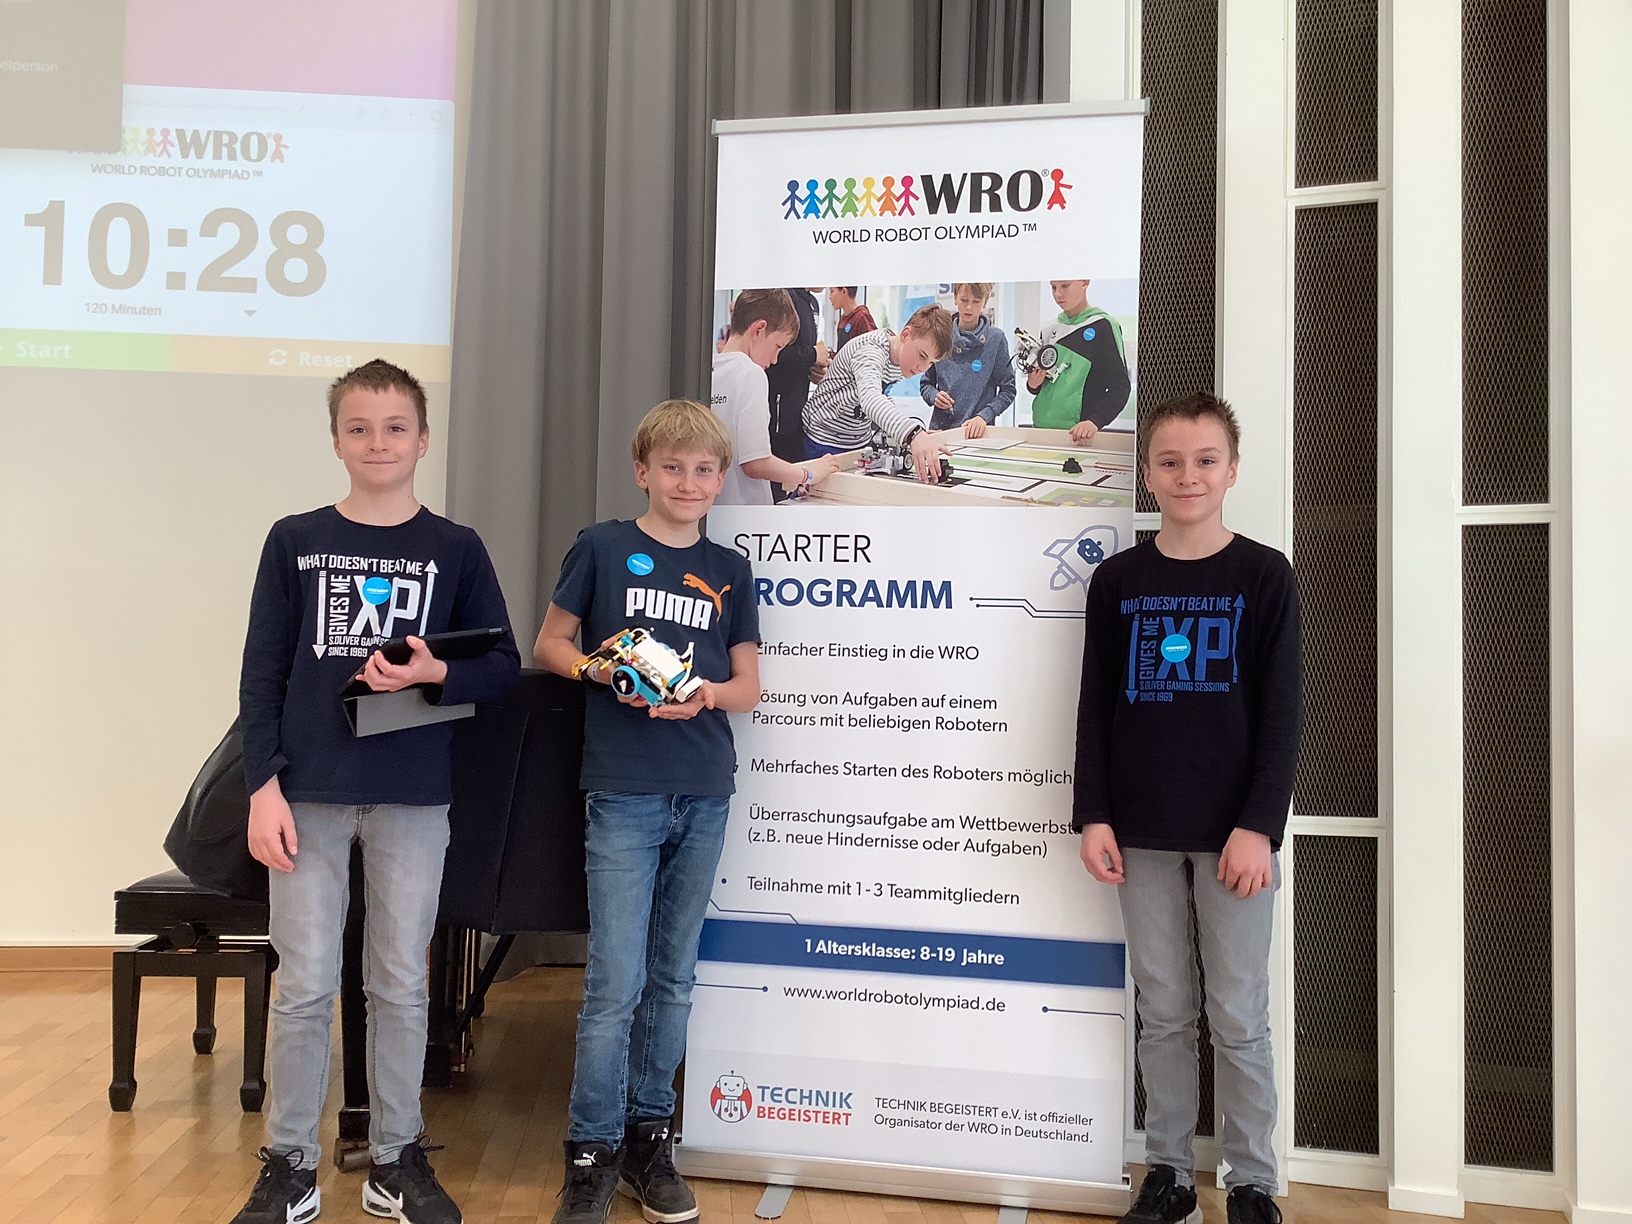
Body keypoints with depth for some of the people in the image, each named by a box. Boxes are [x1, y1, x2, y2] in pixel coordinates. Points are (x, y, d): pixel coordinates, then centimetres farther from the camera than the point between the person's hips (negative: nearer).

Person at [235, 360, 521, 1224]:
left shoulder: (456, 550, 3)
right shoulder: (294, 540, 4)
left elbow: (503, 667, 4)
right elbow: (262, 673, 3)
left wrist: (434, 673, -16)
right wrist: (263, 786, -5)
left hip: (413, 797, 0)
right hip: (309, 793, 0)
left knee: (400, 985, 9)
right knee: (303, 987, 5)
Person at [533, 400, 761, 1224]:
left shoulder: (730, 571, 10)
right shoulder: (602, 548, 2)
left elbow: (749, 686, 10)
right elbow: (549, 645, 7)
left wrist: (706, 694, -11)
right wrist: (600, 670, -13)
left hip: (704, 795, 4)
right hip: (623, 792, -3)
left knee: (673, 978, 12)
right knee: (615, 982, -4)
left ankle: (649, 1137, 27)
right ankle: (592, 1154, 12)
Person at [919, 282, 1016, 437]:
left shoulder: (996, 338, -2)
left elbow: (1007, 390, -2)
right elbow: (925, 384, 12)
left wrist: (984, 416, -15)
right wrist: (934, 396, -8)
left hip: (979, 432, -2)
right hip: (940, 428, 2)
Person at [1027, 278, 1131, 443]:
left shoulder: (1103, 326, -5)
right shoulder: (1050, 330, 12)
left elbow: (1119, 386, -9)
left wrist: (1095, 421, -22)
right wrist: (1033, 384, -1)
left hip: (1077, 434, -5)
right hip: (1041, 428, 5)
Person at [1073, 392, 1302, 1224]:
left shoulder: (1264, 577, 0)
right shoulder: (1116, 581, 5)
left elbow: (1283, 713, -4)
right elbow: (1095, 708, 6)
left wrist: (1259, 825, -11)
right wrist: (1093, 816, -1)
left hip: (1232, 830, -2)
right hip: (1143, 832, 2)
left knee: (1239, 1017, 5)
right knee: (1163, 1015, 10)